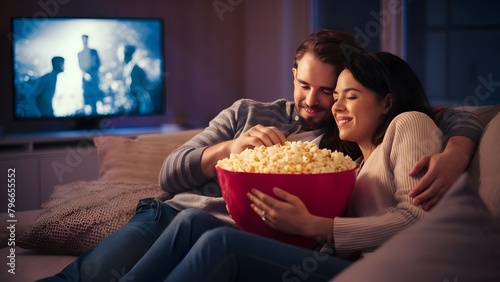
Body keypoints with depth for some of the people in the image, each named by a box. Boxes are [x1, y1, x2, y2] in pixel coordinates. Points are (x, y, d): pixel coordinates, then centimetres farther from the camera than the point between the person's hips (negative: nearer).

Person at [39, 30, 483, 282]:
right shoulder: (247, 113, 20)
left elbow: (462, 119, 8)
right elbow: (170, 175, 15)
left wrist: (453, 154, -17)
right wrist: (229, 148, -3)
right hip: (170, 212, 3)